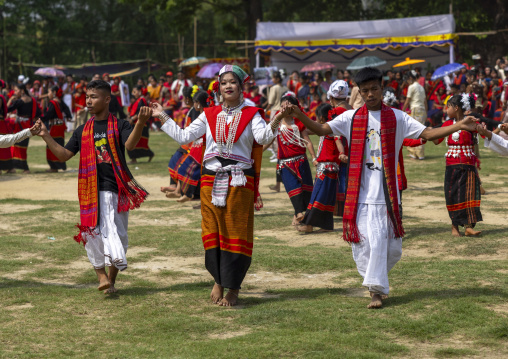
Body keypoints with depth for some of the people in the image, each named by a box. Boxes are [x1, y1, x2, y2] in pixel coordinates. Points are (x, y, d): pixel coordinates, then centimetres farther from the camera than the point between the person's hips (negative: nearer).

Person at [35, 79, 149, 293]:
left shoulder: (120, 125, 2)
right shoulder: (83, 131, 14)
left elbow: (130, 144, -19)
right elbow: (64, 155, 13)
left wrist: (140, 123, -36)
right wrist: (46, 137, 4)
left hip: (116, 188, -3)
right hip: (91, 190, 3)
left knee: (117, 235, -1)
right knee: (93, 233, -2)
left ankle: (112, 278, 12)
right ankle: (101, 275, 9)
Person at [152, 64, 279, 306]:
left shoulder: (251, 115, 2)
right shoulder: (209, 116, 11)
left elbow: (263, 138, -15)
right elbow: (183, 137, 11)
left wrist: (276, 121, -30)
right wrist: (163, 118, 10)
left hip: (239, 182, -3)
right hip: (211, 180, 3)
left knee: (236, 234, 0)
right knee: (213, 231, 5)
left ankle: (233, 289, 9)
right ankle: (219, 280, 23)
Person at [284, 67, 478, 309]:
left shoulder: (396, 118, 6)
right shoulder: (351, 118, 6)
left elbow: (427, 134, 2)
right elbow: (321, 130, 0)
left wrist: (459, 126, -10)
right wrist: (298, 115, -16)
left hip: (386, 193, 0)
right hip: (360, 192, 0)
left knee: (392, 247, -2)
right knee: (363, 243, -3)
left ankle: (377, 286, 20)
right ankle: (376, 289, 12)